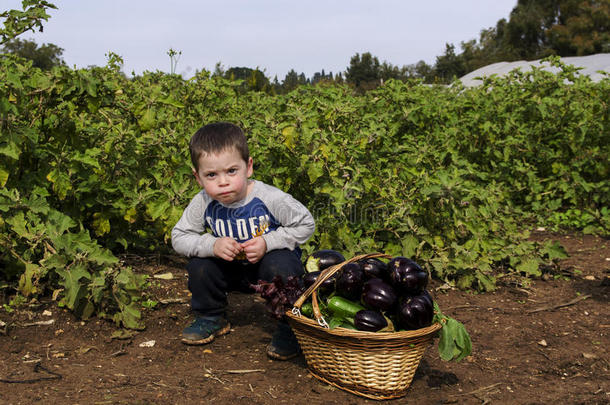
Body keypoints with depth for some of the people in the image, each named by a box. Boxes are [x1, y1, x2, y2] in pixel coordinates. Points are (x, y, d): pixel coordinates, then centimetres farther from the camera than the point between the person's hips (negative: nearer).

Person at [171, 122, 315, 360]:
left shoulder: (270, 199, -28)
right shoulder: (203, 204, -19)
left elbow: (306, 224, -18)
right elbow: (179, 237, -10)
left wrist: (268, 242, -28)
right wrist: (212, 246, -29)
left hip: (272, 256, -4)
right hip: (232, 267, 4)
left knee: (281, 267, -34)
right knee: (199, 265, -17)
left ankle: (289, 329, -11)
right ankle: (211, 319, 12)